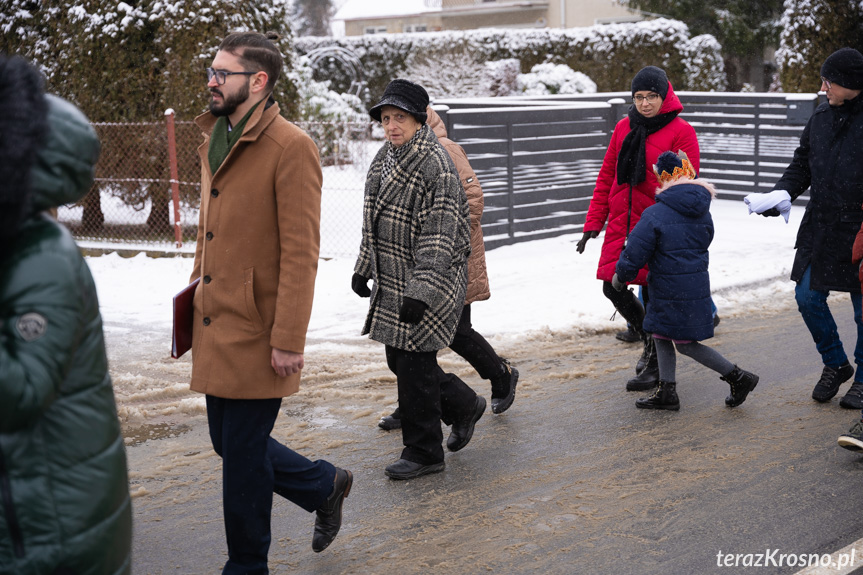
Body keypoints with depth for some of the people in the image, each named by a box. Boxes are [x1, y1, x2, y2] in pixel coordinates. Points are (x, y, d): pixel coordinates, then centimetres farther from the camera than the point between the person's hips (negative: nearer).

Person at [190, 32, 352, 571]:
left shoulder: (291, 147, -14)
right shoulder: (215, 141, 13)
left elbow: (301, 253, -17)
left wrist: (288, 340, -19)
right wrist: (196, 296, 16)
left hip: (256, 331, -8)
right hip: (217, 324, 8)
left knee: (242, 452, 2)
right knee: (230, 442, 16)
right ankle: (325, 485, 37)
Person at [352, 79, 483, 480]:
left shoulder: (436, 165, -18)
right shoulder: (384, 160, 11)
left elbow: (439, 237, -22)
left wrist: (420, 293, -26)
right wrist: (363, 268, 22)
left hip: (428, 283, -9)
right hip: (390, 282, 9)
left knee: (415, 364, -4)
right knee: (399, 360, 15)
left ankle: (423, 453, 11)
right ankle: (464, 406, 36)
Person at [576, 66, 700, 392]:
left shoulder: (681, 132, -7)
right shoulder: (624, 128, 9)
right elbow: (607, 176, 13)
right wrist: (594, 222, 10)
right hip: (621, 226, 5)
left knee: (654, 294, 1)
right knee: (613, 286, 3)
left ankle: (655, 367, 18)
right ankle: (648, 337, 31)